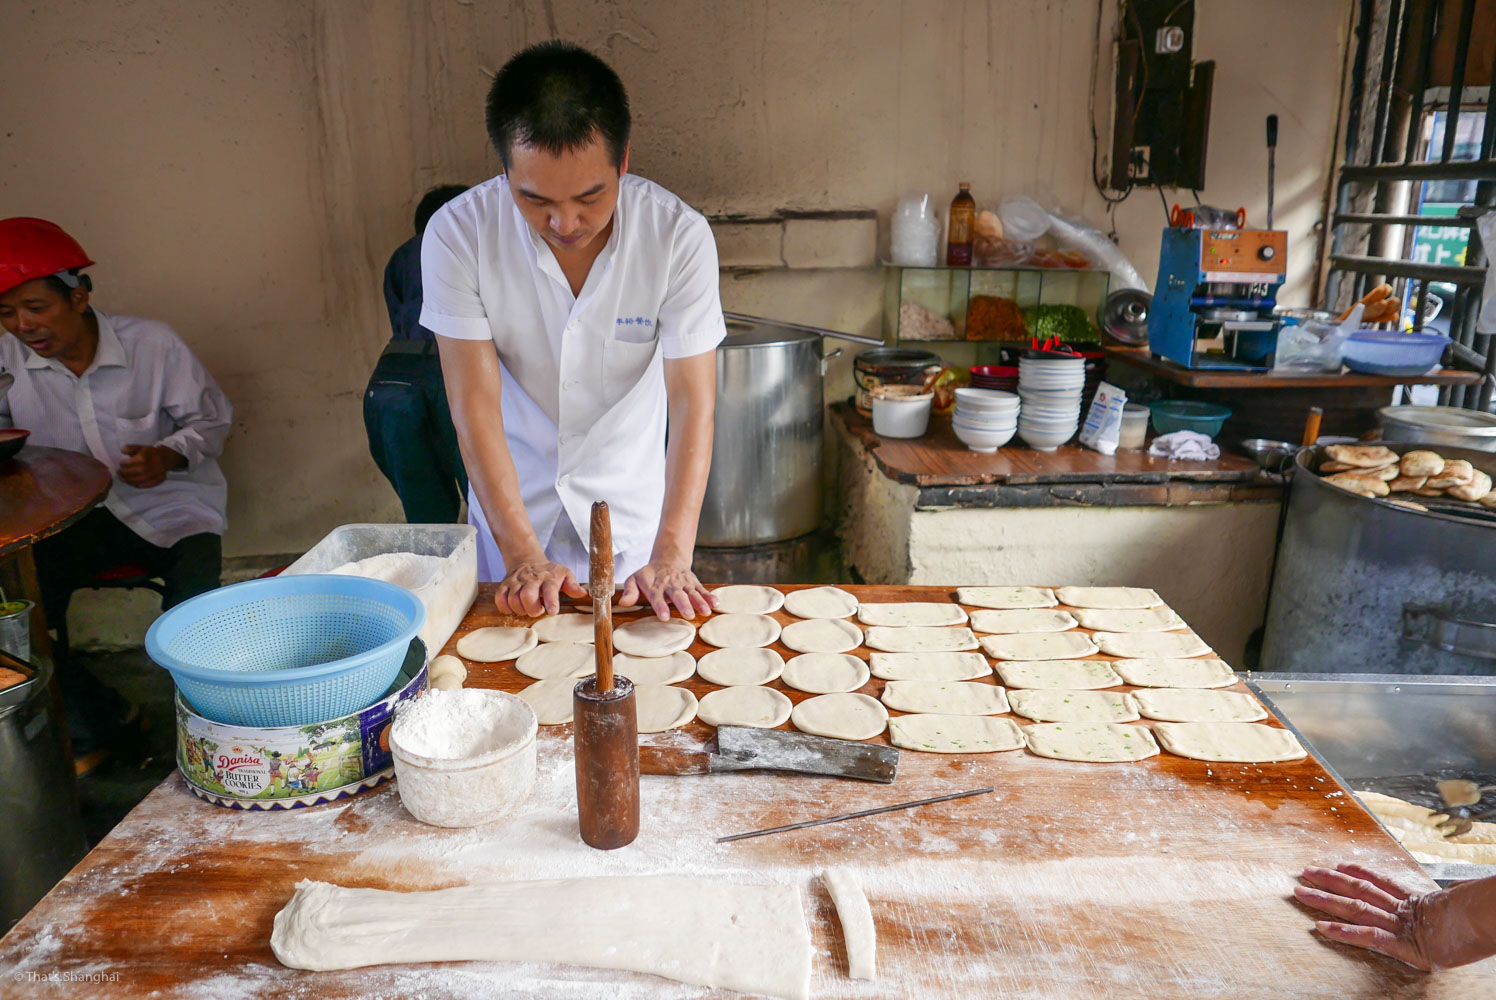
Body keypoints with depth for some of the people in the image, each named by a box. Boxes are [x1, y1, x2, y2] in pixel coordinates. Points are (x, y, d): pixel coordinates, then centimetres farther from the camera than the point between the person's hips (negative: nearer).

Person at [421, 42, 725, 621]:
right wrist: (522, 554, -27)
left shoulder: (679, 236, -20)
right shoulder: (457, 234, -19)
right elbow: (474, 404, -20)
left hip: (633, 507, 0)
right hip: (509, 503, 1)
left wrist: (672, 556, -31)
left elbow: (694, 404, -22)